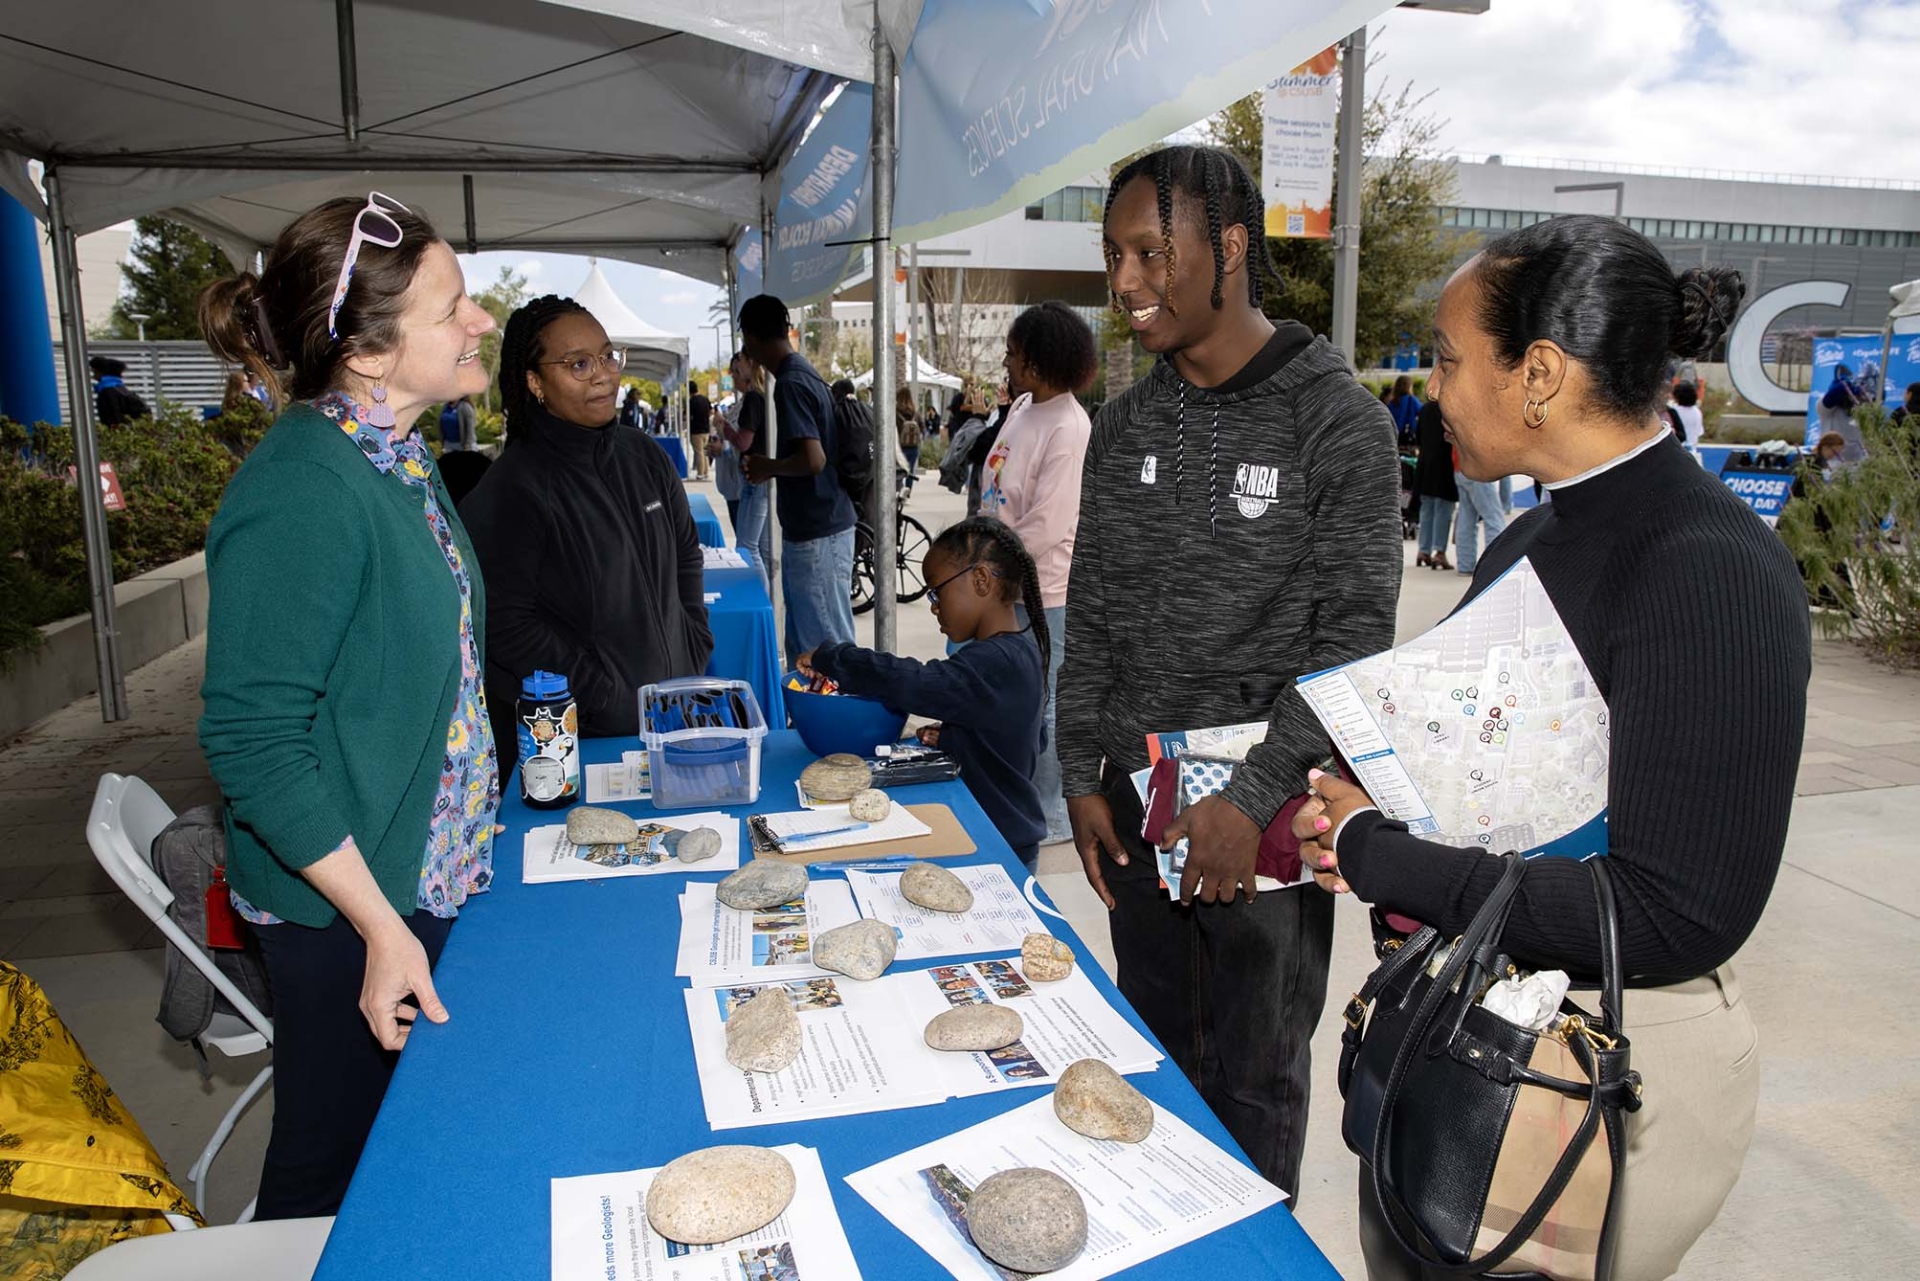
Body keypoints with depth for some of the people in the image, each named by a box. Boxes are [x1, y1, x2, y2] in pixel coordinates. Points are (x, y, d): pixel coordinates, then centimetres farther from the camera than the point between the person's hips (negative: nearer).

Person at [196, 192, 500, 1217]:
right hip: (346, 911, -8)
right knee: (331, 1170, 14)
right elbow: (251, 741, -25)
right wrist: (381, 928, -22)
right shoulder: (300, 494, -25)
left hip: (429, 874, 8)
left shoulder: (398, 460, 4)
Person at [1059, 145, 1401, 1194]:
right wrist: (1081, 778, 5)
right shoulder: (1122, 428, 6)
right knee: (1156, 1054, 20)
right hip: (1135, 809, 5)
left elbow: (1356, 637, -14)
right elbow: (1090, 618, 10)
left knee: (1253, 1078, 11)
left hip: (1267, 826, -5)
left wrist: (1255, 800, -20)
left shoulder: (1340, 423, -11)